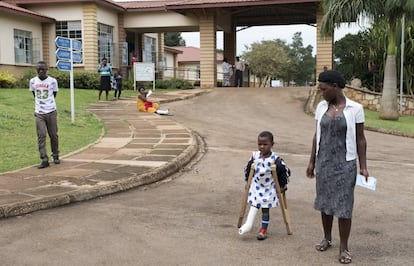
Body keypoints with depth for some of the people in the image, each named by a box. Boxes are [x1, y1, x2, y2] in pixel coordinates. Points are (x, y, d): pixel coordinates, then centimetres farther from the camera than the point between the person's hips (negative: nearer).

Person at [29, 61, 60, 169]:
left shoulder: (53, 81, -3)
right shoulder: (32, 81, 3)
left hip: (51, 112, -1)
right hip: (39, 113, 1)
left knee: (53, 135, 7)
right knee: (41, 136, -5)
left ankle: (55, 156, 25)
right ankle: (44, 160, -5)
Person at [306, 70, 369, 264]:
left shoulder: (355, 108, -9)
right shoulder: (321, 107, 2)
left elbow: (360, 139, -5)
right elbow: (317, 135, 7)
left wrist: (363, 166, -8)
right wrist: (312, 161, 8)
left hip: (345, 163, -4)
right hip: (323, 162, 4)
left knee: (344, 205, 0)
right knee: (324, 201, 14)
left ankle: (344, 247, 11)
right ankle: (327, 238, 31)